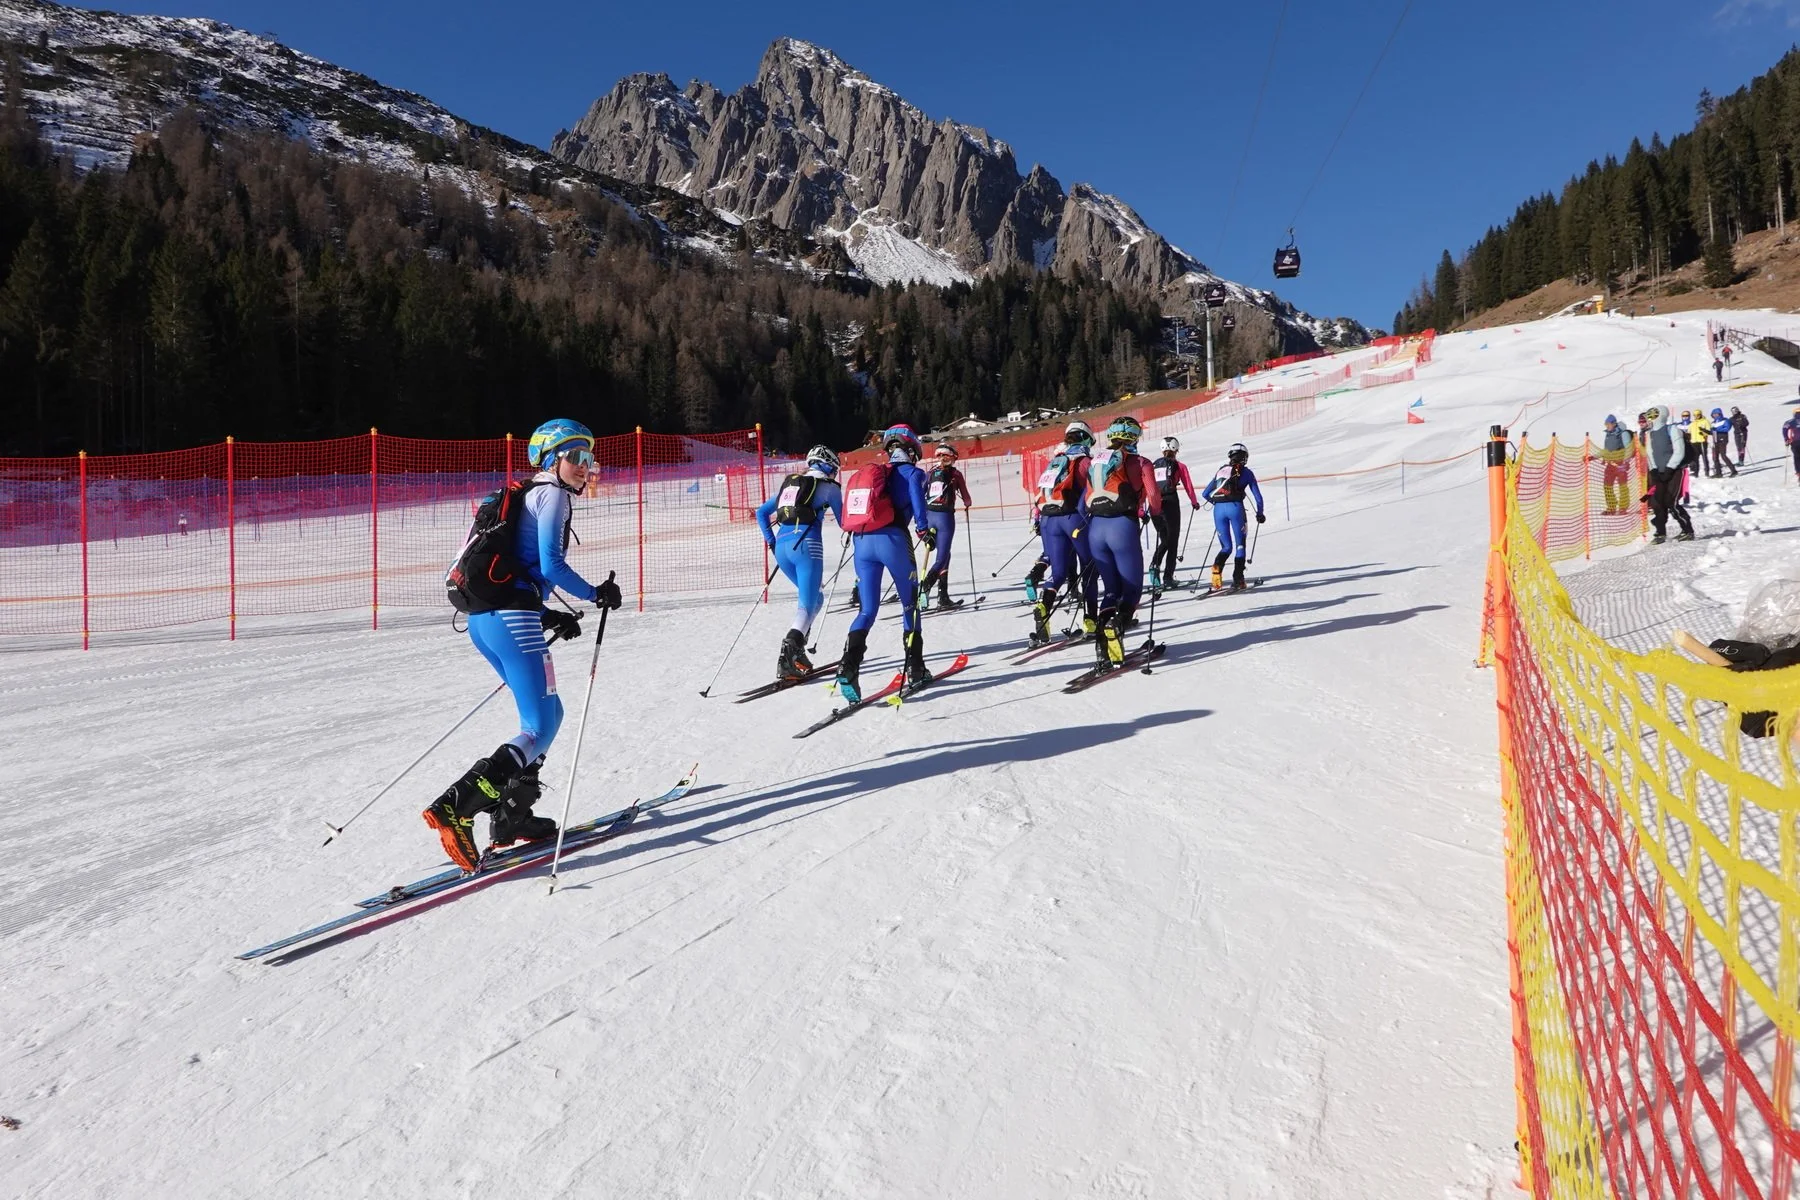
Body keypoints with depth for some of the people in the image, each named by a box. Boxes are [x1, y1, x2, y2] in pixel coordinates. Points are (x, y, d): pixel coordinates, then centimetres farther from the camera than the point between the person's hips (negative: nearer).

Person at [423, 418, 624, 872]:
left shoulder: (524, 497, 25)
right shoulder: (552, 495, -1)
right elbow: (551, 565, -13)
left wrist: (549, 616, 20)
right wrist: (596, 593, 0)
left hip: (482, 618, 9)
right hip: (512, 618, -9)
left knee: (547, 713, 19)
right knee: (540, 729, -7)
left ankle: (509, 817, 18)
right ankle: (454, 808, -19)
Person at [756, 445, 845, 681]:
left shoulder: (789, 483, 25)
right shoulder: (828, 486, 9)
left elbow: (761, 513, 25)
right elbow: (844, 522, 12)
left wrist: (771, 542, 23)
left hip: (781, 547, 6)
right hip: (806, 545, -6)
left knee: (814, 597, 21)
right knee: (807, 605, -8)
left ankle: (796, 651, 9)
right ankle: (790, 648, -34)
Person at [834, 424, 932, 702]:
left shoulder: (867, 473, 23)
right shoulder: (912, 473, 6)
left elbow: (850, 512, 21)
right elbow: (917, 500, -15)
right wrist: (923, 530, -14)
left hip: (861, 542, 5)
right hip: (892, 540, -5)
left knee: (867, 609, 7)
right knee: (910, 603, 14)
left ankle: (848, 668, -13)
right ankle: (914, 668, 17)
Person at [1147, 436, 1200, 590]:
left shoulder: (1153, 465, 13)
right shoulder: (1179, 465, 5)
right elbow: (1188, 486, 7)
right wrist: (1194, 502, 24)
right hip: (1170, 503, -4)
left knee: (1164, 539, 17)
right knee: (1172, 541, 6)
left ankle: (1155, 564, -9)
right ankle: (1168, 577, 1)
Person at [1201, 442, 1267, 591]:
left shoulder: (1220, 471, 22)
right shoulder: (1246, 472, 12)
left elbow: (1205, 494, 24)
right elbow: (1257, 495, 11)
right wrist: (1259, 513, 24)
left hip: (1218, 510, 3)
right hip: (1235, 507, -3)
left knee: (1226, 547, 13)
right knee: (1240, 545, 8)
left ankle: (1217, 568, -16)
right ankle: (1238, 579, -2)